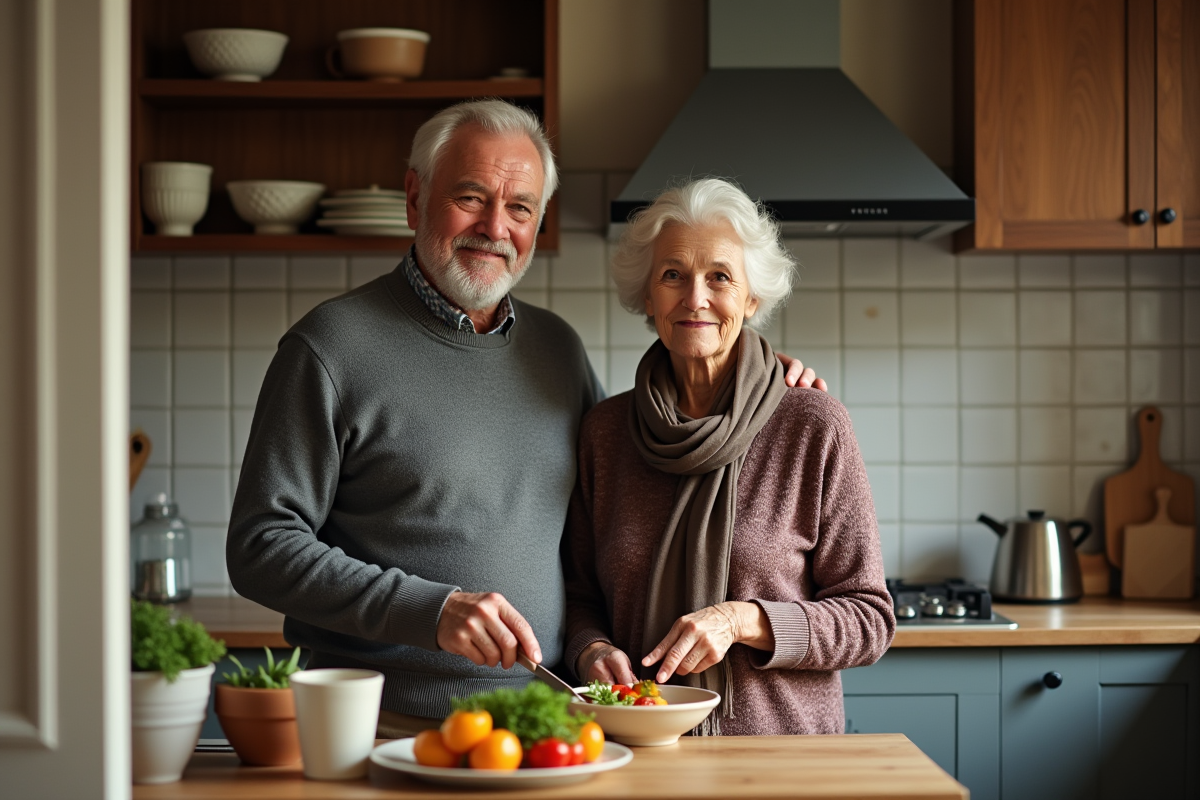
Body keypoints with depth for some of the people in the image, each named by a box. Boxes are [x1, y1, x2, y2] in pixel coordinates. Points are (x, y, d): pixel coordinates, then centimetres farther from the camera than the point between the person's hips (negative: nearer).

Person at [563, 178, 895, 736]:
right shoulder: (605, 429, 8)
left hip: (783, 743, -5)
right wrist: (591, 649, -5)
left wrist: (741, 620, -14)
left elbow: (869, 620, 0)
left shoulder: (814, 427, -2)